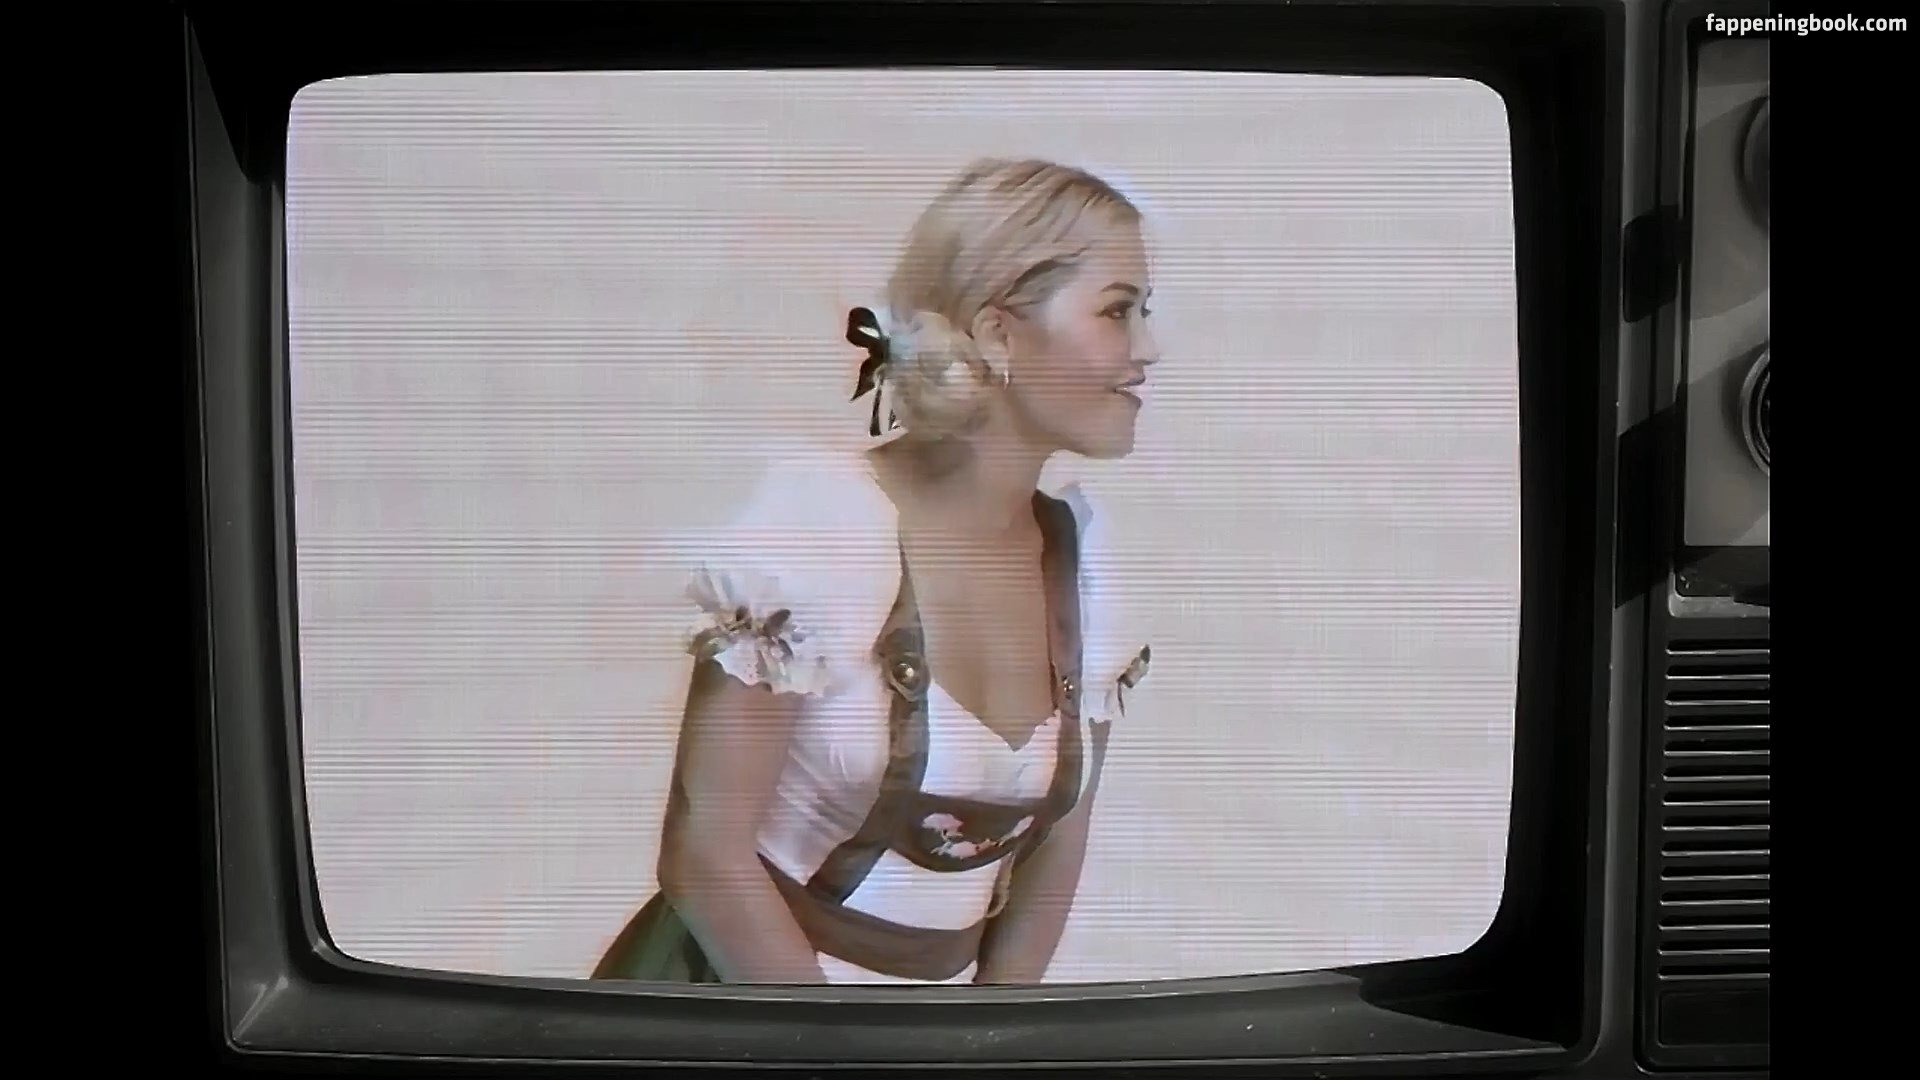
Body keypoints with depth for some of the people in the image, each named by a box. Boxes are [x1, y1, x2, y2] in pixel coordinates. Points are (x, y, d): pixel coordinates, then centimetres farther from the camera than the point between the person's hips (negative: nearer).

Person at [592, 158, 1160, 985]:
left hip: (947, 986, 4)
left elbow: (1058, 833, 6)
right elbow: (703, 853, -15)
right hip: (744, 988, -4)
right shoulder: (817, 516, -18)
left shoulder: (1083, 546, -4)